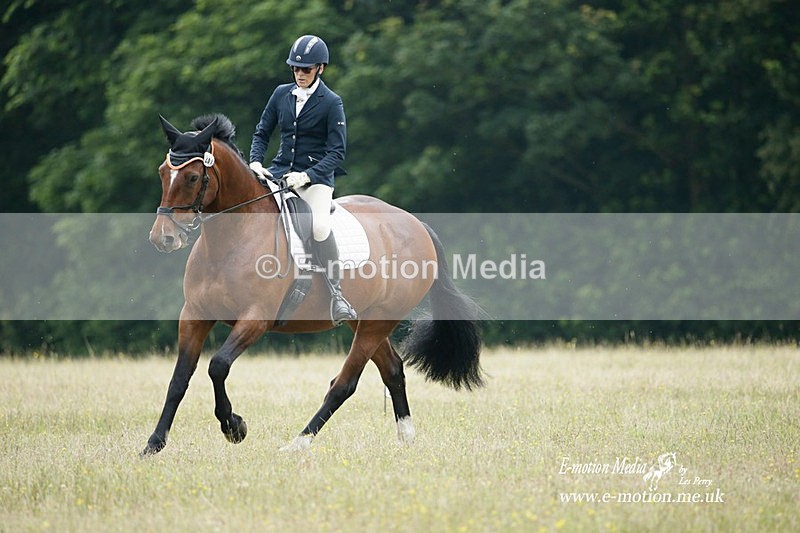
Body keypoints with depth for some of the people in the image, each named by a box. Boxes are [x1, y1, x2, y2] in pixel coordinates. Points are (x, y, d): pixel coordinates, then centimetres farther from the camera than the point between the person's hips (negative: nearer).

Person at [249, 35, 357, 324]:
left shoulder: (331, 103, -6)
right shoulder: (282, 94, 7)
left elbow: (337, 153, -10)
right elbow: (262, 132, 14)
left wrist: (306, 176, -22)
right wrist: (256, 161, -6)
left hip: (316, 176, -5)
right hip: (281, 170, 5)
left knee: (320, 225, -30)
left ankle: (336, 295, -22)